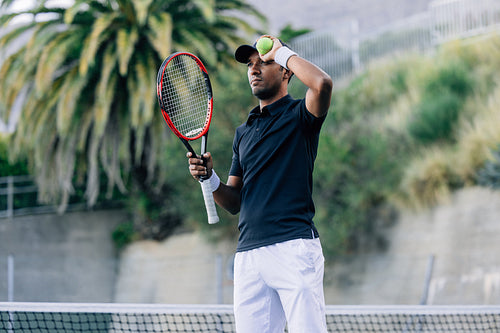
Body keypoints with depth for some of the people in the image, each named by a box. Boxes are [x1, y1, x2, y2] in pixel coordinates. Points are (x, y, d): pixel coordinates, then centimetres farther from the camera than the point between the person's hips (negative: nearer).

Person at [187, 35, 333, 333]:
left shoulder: (298, 115, 4)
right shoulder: (244, 132, 24)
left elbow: (322, 84, -20)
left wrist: (283, 51, -4)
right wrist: (210, 177, 2)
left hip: (294, 249, -6)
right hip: (248, 253, 6)